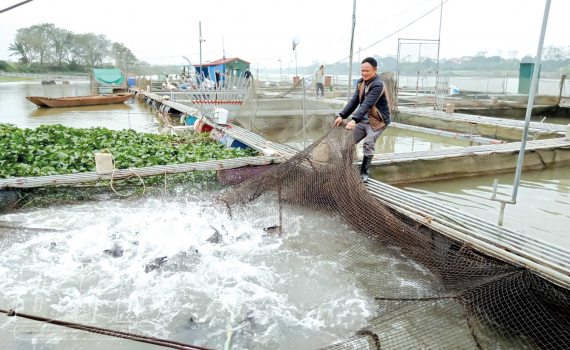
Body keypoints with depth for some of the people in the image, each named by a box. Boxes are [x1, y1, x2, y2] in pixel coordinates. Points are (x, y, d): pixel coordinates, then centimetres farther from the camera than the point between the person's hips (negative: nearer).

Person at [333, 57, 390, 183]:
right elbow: (354, 101, 2)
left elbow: (367, 104, -34)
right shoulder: (361, 82, 3)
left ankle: (364, 172, -4)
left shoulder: (378, 85, -23)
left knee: (368, 144, -19)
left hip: (377, 121, -7)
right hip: (363, 119, 8)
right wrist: (342, 116, -9)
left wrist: (354, 120, -45)